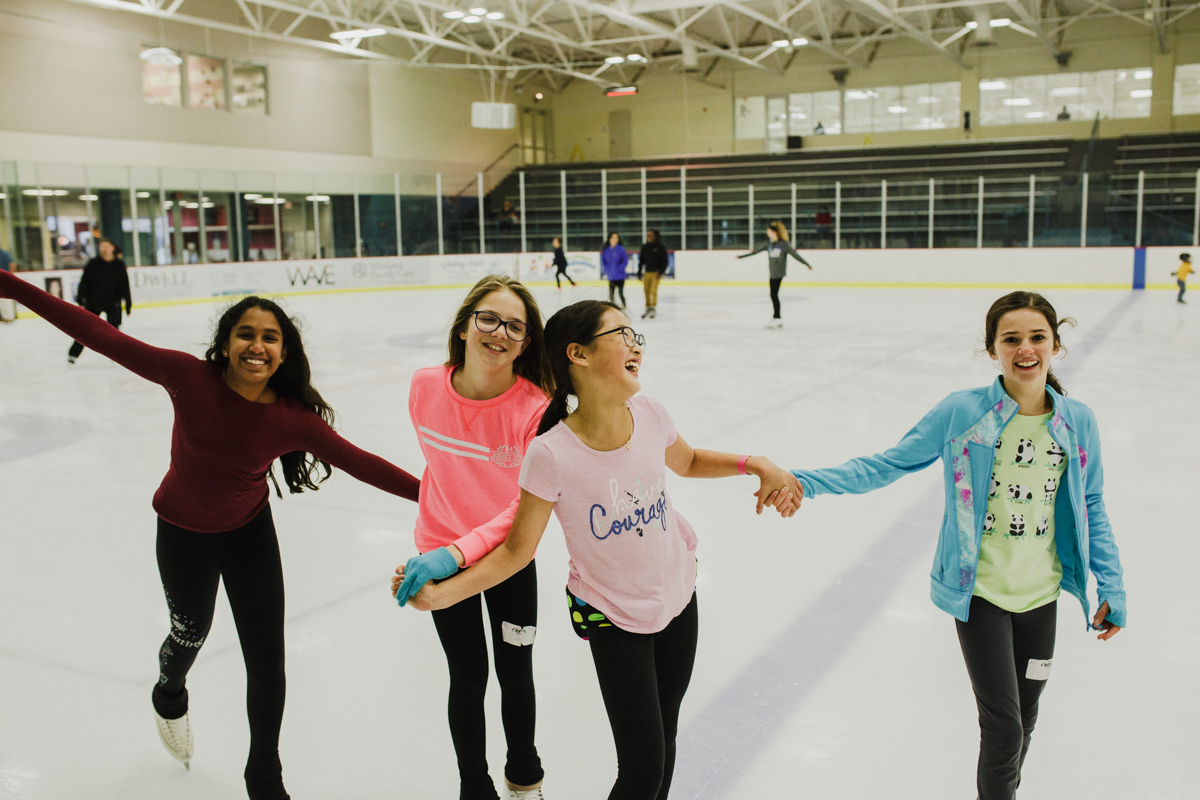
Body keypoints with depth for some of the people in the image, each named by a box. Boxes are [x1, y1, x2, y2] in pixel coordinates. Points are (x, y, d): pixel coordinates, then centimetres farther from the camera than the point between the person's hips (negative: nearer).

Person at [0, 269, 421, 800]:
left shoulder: (294, 418, -24)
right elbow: (101, 336, -25)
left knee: (267, 663, 4)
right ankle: (169, 697, 65)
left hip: (250, 532, 1)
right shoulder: (189, 378, -28)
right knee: (191, 633, 24)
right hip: (183, 533, -1)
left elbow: (361, 464, -21)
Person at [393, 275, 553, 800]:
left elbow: (529, 506, -26)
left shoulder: (536, 406, -25)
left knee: (515, 672, 15)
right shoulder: (425, 387, -17)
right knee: (468, 676, 10)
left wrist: (458, 552, -34)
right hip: (440, 550, 1)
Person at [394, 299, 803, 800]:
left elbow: (687, 462, 10)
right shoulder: (552, 454, -26)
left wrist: (754, 465, -5)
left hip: (678, 595, 5)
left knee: (664, 738, 18)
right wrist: (439, 593, -25)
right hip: (613, 618, -4)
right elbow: (517, 549, -15)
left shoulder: (648, 414, -13)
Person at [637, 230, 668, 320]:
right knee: (646, 290, 3)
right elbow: (642, 260, 14)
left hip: (656, 272, -5)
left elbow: (665, 260, -5)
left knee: (653, 291, -10)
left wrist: (661, 271, -13)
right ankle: (648, 308, 16)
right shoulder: (645, 247, 9)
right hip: (647, 272, 5)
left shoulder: (660, 247, -5)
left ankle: (654, 309, 1)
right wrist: (639, 272, 9)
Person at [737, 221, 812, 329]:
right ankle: (778, 319, 11)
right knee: (773, 295, 6)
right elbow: (756, 250, 16)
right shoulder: (769, 244, 11)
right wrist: (741, 256, 19)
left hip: (779, 272, -7)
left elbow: (794, 254, -8)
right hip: (773, 272, 7)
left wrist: (807, 264, -9)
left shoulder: (783, 244, -8)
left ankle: (777, 318, -3)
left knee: (774, 294, -8)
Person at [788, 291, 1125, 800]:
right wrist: (807, 482, -20)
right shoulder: (960, 412, -12)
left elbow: (1090, 508, 8)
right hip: (979, 591, -3)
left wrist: (1111, 586, 6)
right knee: (1003, 725, -3)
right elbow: (888, 465, -10)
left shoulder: (1078, 422, -3)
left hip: (1041, 593, 4)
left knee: (1025, 715, 19)